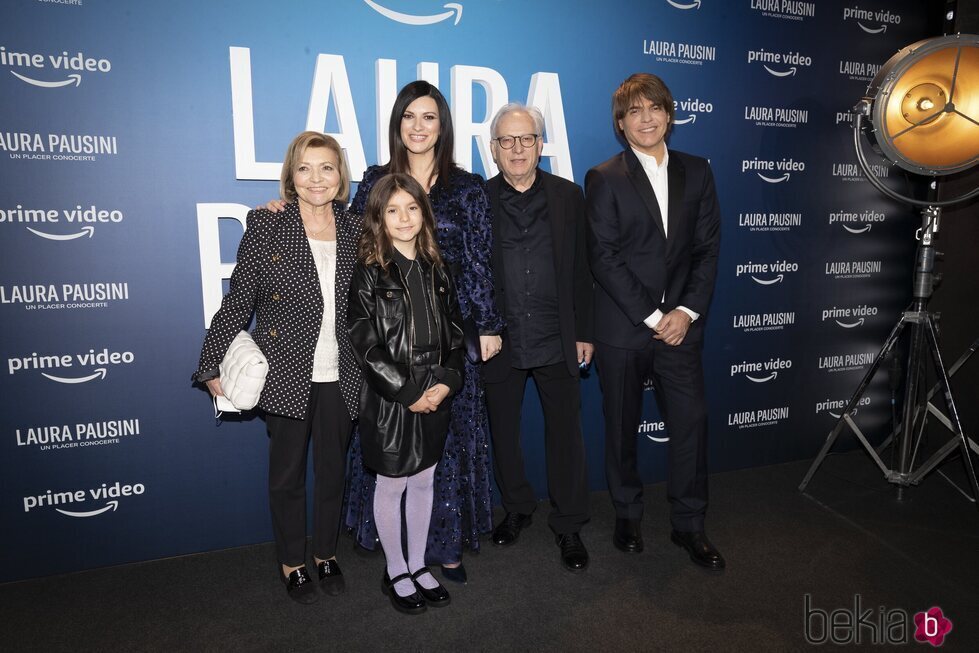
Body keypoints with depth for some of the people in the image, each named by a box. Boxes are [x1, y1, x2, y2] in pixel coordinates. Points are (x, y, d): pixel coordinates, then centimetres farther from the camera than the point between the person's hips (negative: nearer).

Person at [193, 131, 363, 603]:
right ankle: (291, 563, 35)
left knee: (333, 470, 16)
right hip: (285, 375, -2)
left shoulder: (356, 229, 0)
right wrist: (213, 366, -4)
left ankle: (326, 554, 39)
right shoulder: (266, 226, -7)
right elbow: (238, 301, -4)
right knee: (287, 472, 14)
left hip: (341, 377, 2)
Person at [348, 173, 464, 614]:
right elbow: (365, 345, -13)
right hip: (389, 400, -4)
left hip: (435, 397, 5)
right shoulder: (369, 273, -9)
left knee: (424, 482, 15)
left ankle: (418, 565, 34)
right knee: (391, 485, 11)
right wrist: (409, 393, -15)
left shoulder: (436, 270, 6)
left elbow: (454, 332, 7)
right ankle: (396, 572, 30)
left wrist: (447, 382, -8)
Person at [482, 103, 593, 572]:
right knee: (503, 433, 15)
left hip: (557, 343, 1)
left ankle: (569, 527, 27)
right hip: (500, 343, 0)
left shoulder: (568, 197, 4)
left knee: (565, 434, 8)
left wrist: (584, 332, 2)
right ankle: (516, 509, 38)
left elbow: (581, 269, 5)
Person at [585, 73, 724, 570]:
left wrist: (686, 311, -7)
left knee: (691, 422, 4)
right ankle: (627, 515, 30)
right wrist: (652, 317, -12)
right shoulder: (604, 179, -2)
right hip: (623, 328, -2)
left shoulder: (696, 172, 10)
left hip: (680, 324, 3)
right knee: (622, 427, 10)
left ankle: (689, 525, 23)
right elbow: (604, 258, -9)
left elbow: (708, 247, 6)